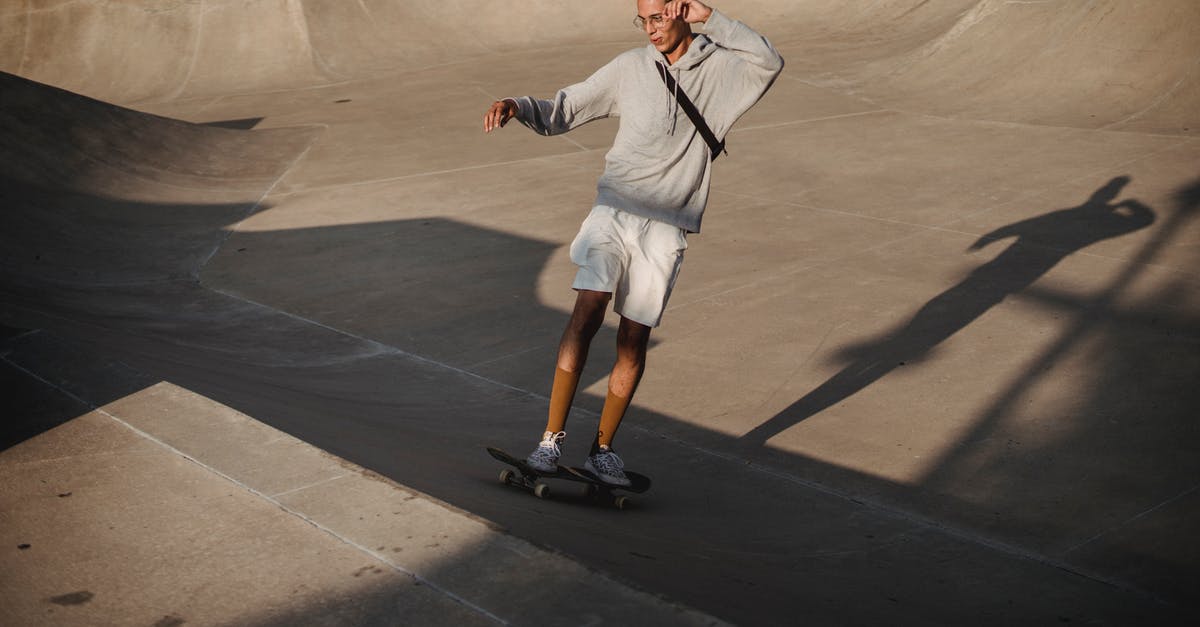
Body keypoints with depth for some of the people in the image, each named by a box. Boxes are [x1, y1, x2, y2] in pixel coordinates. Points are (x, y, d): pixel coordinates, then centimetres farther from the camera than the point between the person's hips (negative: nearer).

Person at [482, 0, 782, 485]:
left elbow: (769, 63, -17)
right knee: (588, 312, -17)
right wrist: (517, 107, -8)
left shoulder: (721, 68, 4)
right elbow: (562, 112, 10)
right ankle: (552, 437, -12)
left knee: (634, 340, 0)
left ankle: (603, 448, 14)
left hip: (666, 225, 0)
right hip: (614, 211, 0)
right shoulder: (630, 68, 6)